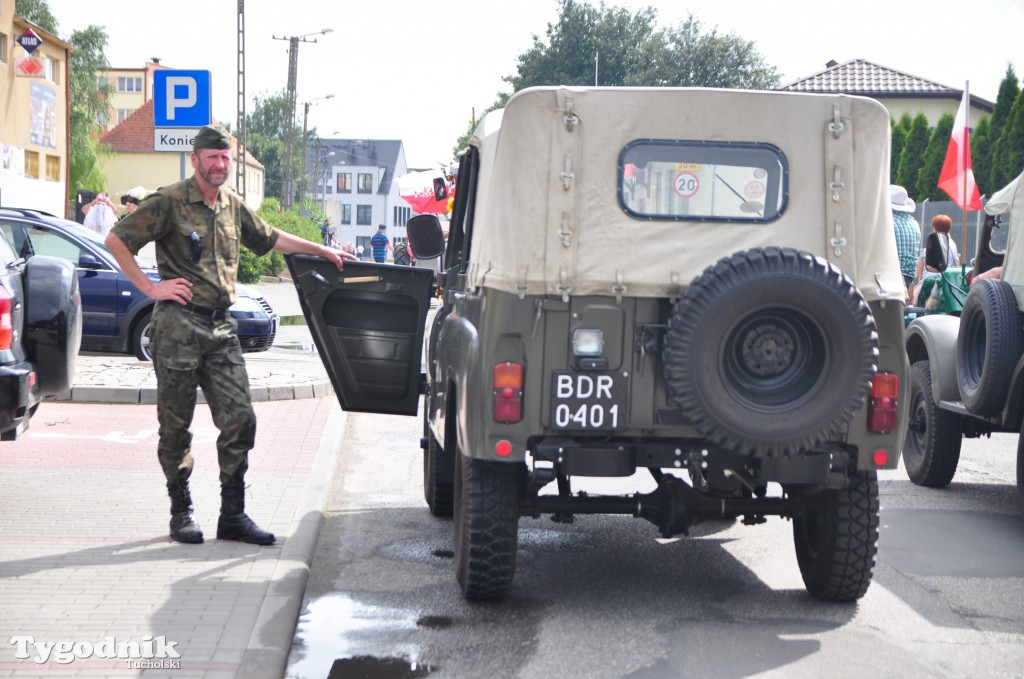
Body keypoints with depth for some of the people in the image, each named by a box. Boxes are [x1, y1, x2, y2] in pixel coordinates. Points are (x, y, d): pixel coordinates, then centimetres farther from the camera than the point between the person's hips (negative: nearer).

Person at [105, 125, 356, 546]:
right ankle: (180, 512, 14)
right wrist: (151, 288, -10)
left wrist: (322, 250, 33)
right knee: (176, 424, 2)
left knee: (239, 417, -1)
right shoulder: (170, 202, -4)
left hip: (221, 328, 6)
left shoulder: (233, 207, 15)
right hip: (178, 326, -5)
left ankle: (233, 515, 5)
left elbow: (271, 239, 31)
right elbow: (117, 240, -7)